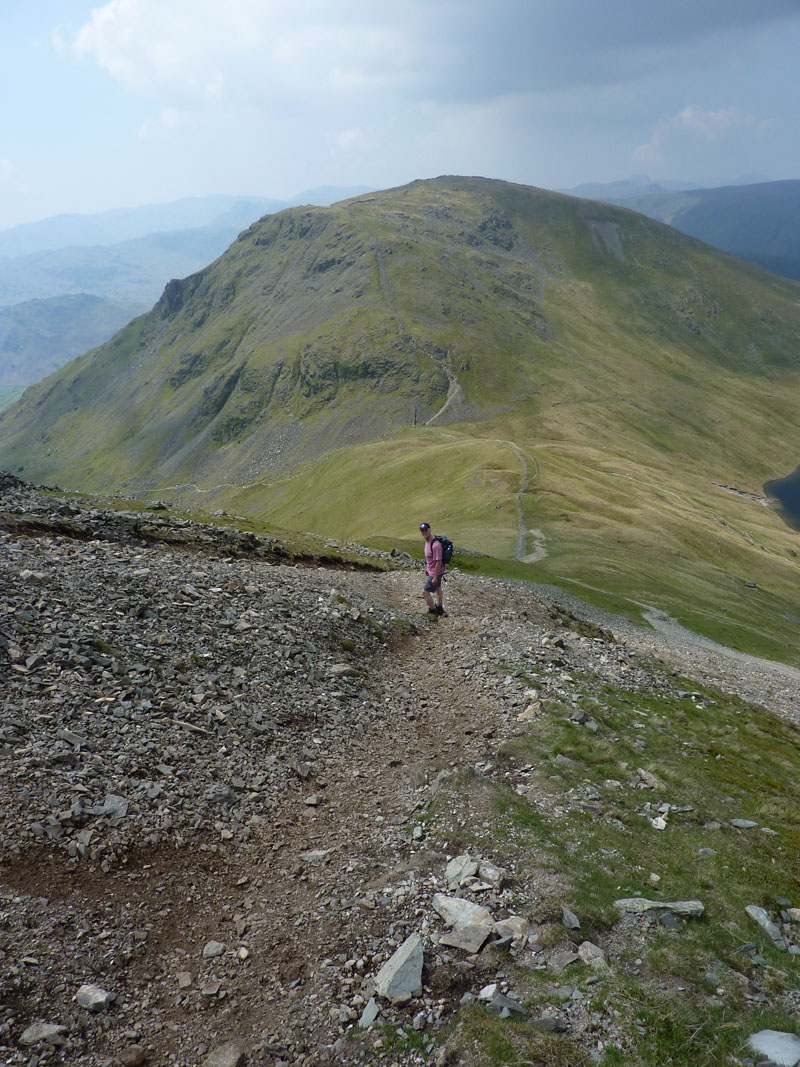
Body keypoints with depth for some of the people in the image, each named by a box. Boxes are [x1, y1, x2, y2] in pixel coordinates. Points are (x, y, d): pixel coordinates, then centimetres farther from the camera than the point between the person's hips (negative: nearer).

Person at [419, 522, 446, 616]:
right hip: (431, 570, 10)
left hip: (435, 572, -10)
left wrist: (435, 577, -24)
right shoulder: (427, 541, -2)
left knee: (425, 592, -2)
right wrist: (427, 568, 21)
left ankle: (432, 611, 15)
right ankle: (439, 608, 44)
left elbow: (438, 562, -29)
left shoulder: (435, 545, -33)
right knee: (437, 588, 26)